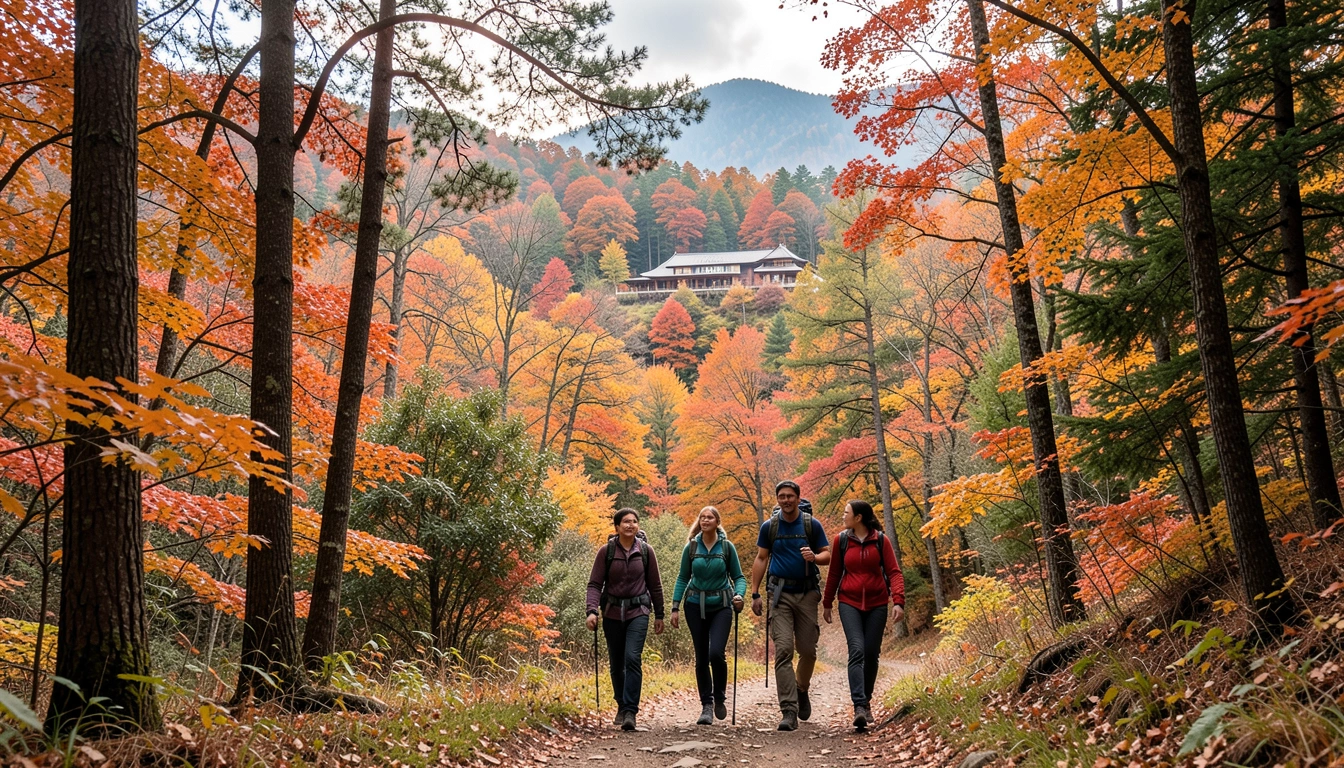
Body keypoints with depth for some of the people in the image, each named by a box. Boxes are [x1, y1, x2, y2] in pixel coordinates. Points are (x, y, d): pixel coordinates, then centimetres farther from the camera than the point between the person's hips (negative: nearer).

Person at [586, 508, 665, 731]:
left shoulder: (646, 551, -2)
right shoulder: (606, 551, -4)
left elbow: (655, 585, 6)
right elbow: (595, 583, -5)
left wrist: (659, 615, 9)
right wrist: (592, 611, -19)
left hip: (638, 612, -1)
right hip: (612, 613, 1)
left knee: (632, 658, -17)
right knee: (616, 664, 10)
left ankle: (630, 711, -15)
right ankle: (621, 706, 29)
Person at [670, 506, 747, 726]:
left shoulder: (727, 547, -2)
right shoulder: (691, 547, 1)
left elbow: (738, 577, 2)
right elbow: (682, 579, 7)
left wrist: (739, 594, -18)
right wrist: (675, 607, 0)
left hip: (721, 606, -2)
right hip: (696, 606, 2)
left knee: (716, 653, -16)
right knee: (701, 657, 5)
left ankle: (719, 698, 9)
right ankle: (706, 705, 17)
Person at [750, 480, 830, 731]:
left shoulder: (812, 525, 2)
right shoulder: (769, 526, 4)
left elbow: (827, 555, 6)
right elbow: (761, 559, 8)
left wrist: (814, 557, -18)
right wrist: (755, 594, 3)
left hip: (807, 593, 1)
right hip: (781, 594, 0)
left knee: (807, 649, 6)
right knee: (783, 651, -10)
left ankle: (801, 690, 36)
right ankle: (789, 711, -12)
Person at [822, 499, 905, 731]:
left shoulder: (881, 541, -1)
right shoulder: (841, 540, 3)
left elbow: (894, 572, -4)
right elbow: (834, 573, 11)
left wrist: (898, 601, -17)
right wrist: (827, 603, 16)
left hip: (876, 604, 1)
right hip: (850, 603, 0)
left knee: (871, 654, 6)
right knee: (857, 651, -16)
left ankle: (866, 702, 25)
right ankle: (859, 706, -23)